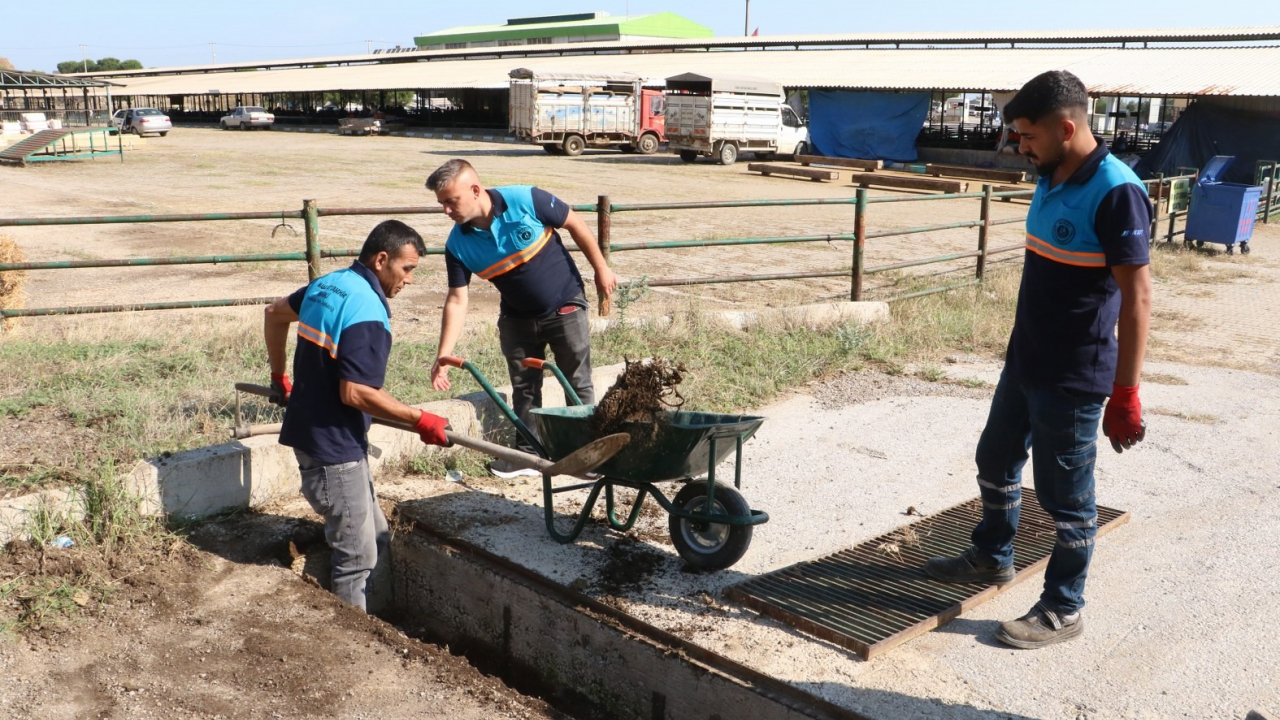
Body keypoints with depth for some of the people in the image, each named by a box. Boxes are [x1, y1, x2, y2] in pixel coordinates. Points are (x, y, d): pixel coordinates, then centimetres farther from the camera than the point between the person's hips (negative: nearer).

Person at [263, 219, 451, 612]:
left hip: (310, 430, 10)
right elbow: (356, 393, -27)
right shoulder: (367, 313, -22)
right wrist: (420, 420, -19)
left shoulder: (326, 285, 7)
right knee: (357, 554, 0)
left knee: (376, 538, 18)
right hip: (333, 447, -10)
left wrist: (280, 377, 33)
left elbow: (275, 314, 24)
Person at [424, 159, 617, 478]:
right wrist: (443, 357, -19)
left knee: (579, 384, 4)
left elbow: (575, 225, -11)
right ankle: (527, 454, 23)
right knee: (524, 389, 10)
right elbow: (457, 300, -12)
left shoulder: (527, 200, -25)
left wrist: (601, 269, -5)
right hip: (517, 318, 4)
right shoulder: (458, 245, -14)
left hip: (565, 307, -3)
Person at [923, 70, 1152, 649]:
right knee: (996, 460, 22)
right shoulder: (1051, 180, 5)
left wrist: (1125, 395, -21)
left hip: (1074, 379, -9)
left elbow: (1137, 297, -21)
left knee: (1064, 495, 5)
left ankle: (1063, 610, 22)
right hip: (1024, 363, 9)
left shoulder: (1115, 193, -21)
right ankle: (991, 556, 44)